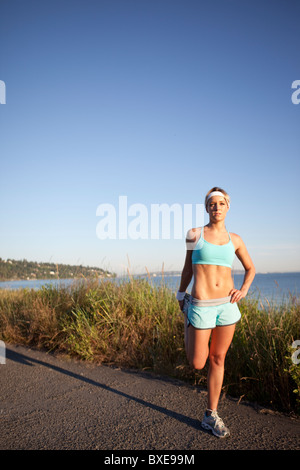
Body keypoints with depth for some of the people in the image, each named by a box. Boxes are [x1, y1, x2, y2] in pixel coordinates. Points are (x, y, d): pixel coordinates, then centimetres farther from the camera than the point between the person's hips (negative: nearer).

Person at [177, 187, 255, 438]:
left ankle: (211, 416, 26)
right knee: (197, 364, 6)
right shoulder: (195, 234, -2)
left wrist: (244, 290, 1)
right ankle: (188, 324, 36)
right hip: (202, 306, -3)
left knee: (218, 359, 11)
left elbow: (250, 268, 18)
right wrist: (181, 296, 17)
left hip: (227, 305, 3)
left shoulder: (234, 239, 6)